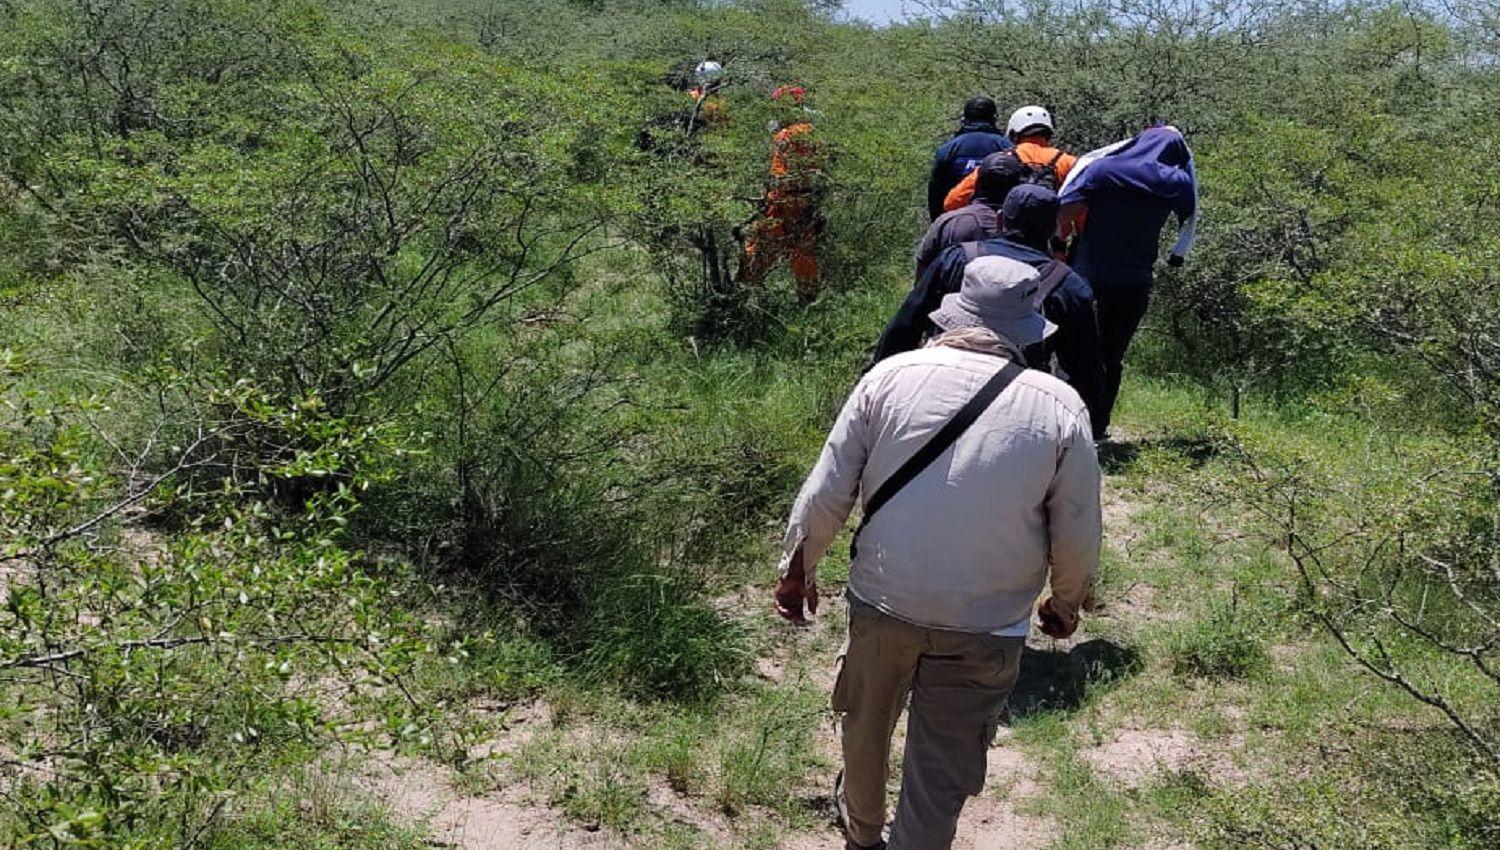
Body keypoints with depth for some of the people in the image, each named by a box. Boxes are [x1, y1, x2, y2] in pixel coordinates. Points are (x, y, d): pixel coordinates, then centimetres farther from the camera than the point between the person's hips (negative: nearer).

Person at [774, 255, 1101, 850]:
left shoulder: (892, 375, -10)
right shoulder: (1060, 408, -10)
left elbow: (827, 493, -6)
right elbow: (1078, 535, -3)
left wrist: (797, 568, 10)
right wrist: (1066, 604, 17)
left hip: (881, 600, 3)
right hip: (985, 629, -2)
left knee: (865, 724, 29)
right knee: (941, 778, 12)